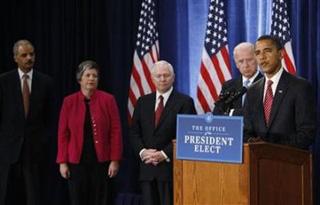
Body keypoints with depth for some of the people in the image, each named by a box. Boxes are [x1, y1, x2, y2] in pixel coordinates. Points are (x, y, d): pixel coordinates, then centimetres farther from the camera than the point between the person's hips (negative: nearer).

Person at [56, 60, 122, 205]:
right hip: (76, 161, 1)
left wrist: (115, 160, -8)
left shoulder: (108, 100, -1)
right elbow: (63, 133, 3)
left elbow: (115, 131, -2)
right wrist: (62, 162, -2)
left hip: (101, 161, -1)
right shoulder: (69, 101, 3)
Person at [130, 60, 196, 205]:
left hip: (171, 166, -4)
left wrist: (164, 154, -13)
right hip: (147, 167, 4)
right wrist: (142, 151, -6)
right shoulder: (143, 102, 13)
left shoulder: (184, 102, -1)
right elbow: (134, 132, 12)